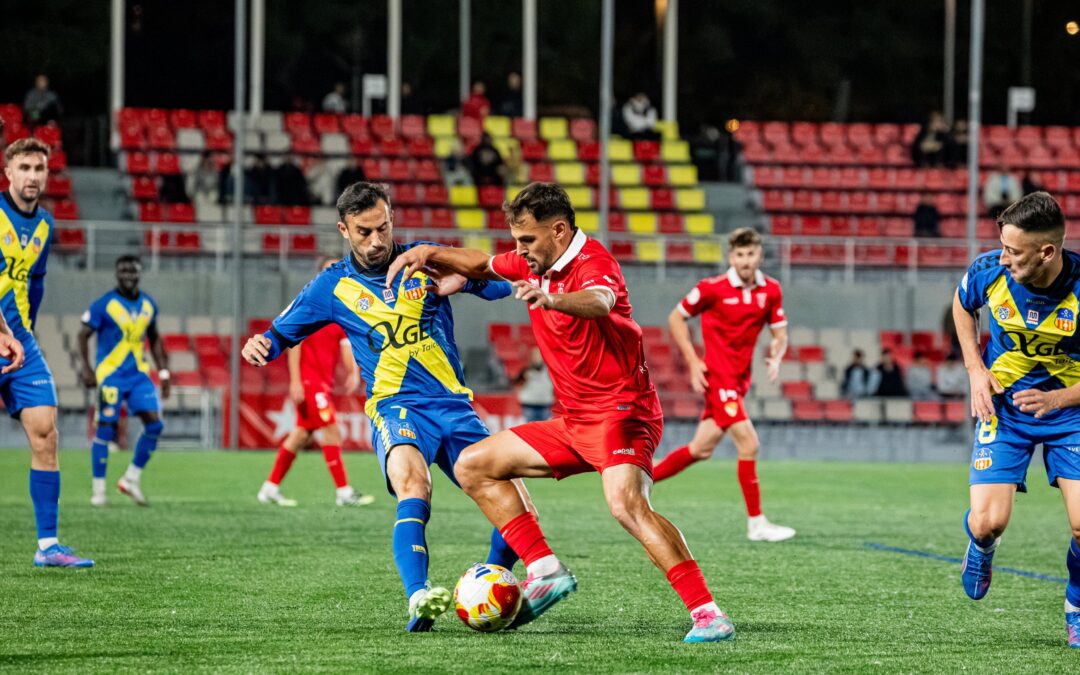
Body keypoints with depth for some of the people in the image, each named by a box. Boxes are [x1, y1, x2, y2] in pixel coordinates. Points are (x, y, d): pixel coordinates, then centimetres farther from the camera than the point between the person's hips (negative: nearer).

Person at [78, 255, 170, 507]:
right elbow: (83, 335, -7)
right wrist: (87, 368, -18)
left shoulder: (148, 305, 8)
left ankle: (132, 479, 7)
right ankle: (98, 490, 2)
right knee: (105, 429, -6)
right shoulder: (104, 305, -9)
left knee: (154, 424, -7)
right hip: (110, 375, -5)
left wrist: (163, 372, 15)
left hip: (138, 375, 5)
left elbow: (154, 339, 20)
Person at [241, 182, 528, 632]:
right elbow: (280, 334, 17)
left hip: (454, 405, 3)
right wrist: (262, 345, -6)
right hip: (395, 406, -3)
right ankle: (417, 599, -50)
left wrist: (463, 279, -13)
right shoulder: (333, 286, 7)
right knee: (413, 482, -36)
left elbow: (501, 285, 8)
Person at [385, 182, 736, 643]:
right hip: (573, 422, 10)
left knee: (627, 504, -34)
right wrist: (431, 254, 13)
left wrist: (552, 301, -61)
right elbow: (482, 265, 31)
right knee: (472, 466, 9)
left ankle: (707, 614, -35)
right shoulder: (536, 265, 11)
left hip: (621, 412, -10)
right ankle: (545, 571, 2)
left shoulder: (592, 262, -16)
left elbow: (599, 302, -41)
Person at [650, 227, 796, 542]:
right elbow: (676, 318, -1)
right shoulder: (712, 288, -11)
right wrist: (693, 361, -9)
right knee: (748, 443, -14)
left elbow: (780, 333, 12)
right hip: (718, 375, -7)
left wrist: (776, 356, -10)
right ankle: (756, 524, -9)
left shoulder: (771, 290, 3)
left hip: (739, 379, 7)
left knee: (701, 449, 13)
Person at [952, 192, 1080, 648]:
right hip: (1004, 406, 1)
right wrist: (976, 370, -1)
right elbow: (962, 305, 9)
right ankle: (981, 548, 29)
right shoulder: (989, 270, -18)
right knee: (988, 522, -12)